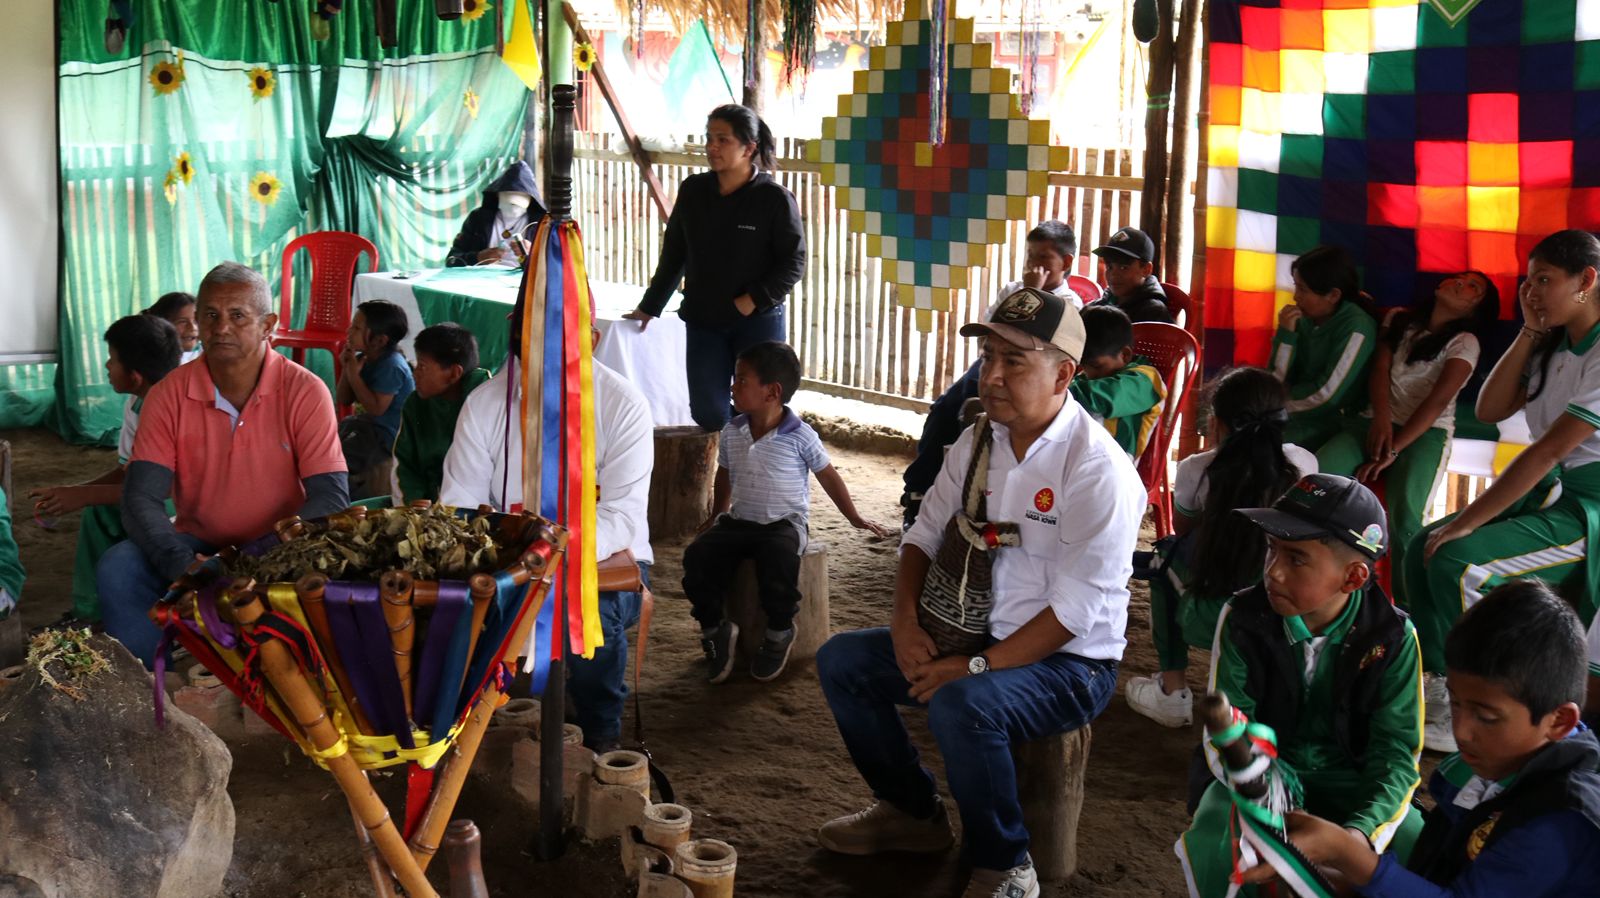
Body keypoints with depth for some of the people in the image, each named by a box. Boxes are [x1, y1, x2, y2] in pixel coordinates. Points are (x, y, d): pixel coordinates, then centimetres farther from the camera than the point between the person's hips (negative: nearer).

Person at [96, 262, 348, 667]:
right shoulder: (170, 395, -4)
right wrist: (182, 563, -30)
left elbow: (331, 498, -16)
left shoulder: (304, 391, -11)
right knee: (117, 569, -24)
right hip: (196, 545, 2)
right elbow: (141, 499, -10)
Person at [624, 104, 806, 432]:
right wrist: (650, 306, 18)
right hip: (703, 321, 4)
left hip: (759, 322, -4)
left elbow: (794, 262, -6)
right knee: (707, 414, 0)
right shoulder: (693, 191, 3)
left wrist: (754, 300, -16)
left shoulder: (775, 199, -10)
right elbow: (673, 255, 15)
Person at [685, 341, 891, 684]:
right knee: (698, 556, -21)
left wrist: (855, 519, 10)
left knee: (778, 560, -36)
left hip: (784, 524, -4)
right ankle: (715, 629, 0)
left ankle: (779, 633, -8)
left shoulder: (800, 436, -9)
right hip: (738, 521, 5)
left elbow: (828, 477, 3)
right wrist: (716, 517, 30)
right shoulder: (731, 433, 4)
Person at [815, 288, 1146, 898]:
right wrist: (906, 620, -8)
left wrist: (976, 666, -25)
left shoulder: (1098, 470, -21)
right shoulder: (978, 440, 2)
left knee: (961, 705, -36)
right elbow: (925, 533, 10)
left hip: (1067, 663, -8)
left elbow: (1075, 610, -23)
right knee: (841, 661, 1)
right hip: (972, 637, 8)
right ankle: (912, 813, 19)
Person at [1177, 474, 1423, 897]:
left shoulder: (1391, 637, -14)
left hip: (1347, 778, 1)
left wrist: (1363, 831, -35)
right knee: (1211, 843, -31)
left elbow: (1397, 750, -16)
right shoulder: (1242, 618, -14)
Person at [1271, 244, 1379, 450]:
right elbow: (1278, 382, 0)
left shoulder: (1356, 327, -18)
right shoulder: (1302, 318, -1)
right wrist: (1285, 334, -12)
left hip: (1334, 419, -6)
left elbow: (1326, 396, -19)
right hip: (1299, 413, 6)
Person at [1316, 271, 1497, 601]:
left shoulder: (1464, 343, 3)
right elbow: (1380, 369, 4)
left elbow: (1437, 401, -8)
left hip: (1425, 433, -3)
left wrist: (1392, 451, -17)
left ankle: (1406, 604, -22)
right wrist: (1381, 417, -16)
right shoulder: (1398, 320, 17)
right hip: (1374, 422, 4)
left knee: (1404, 513, -34)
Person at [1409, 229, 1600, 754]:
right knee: (1422, 548, -1)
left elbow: (1550, 449, -24)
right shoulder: (1554, 350, 9)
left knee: (1457, 564, -25)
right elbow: (1490, 411, 5)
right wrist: (1530, 335, -3)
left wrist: (1467, 522, -24)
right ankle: (1439, 685, 7)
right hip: (1548, 494, 9)